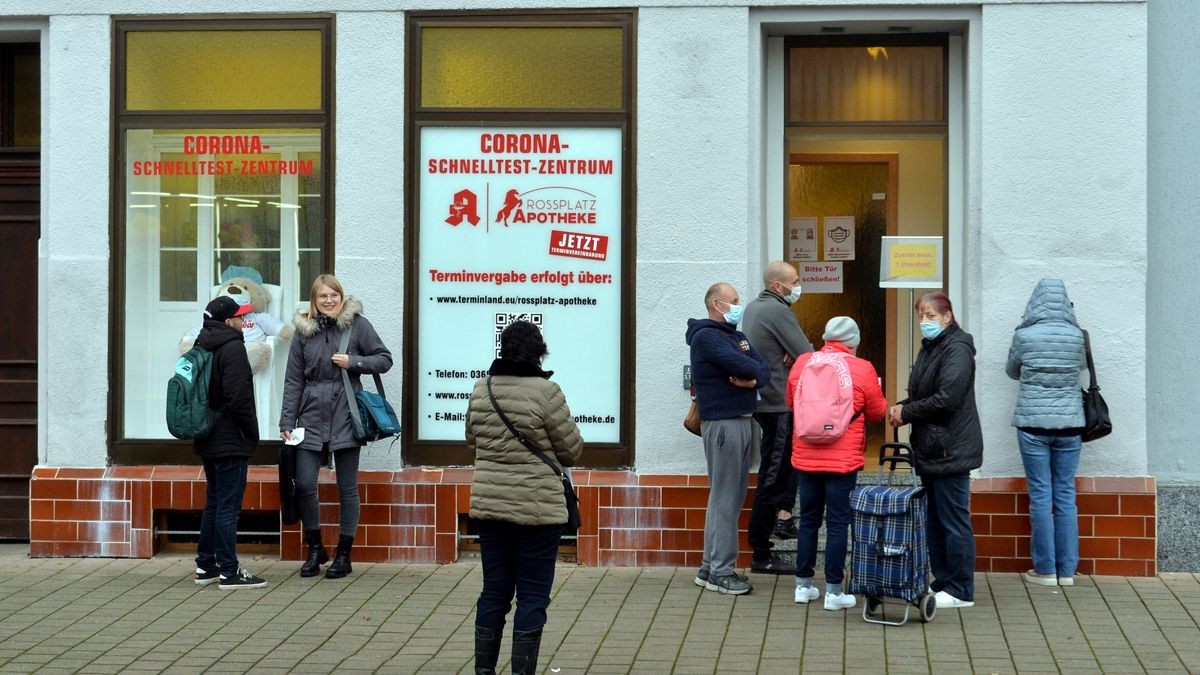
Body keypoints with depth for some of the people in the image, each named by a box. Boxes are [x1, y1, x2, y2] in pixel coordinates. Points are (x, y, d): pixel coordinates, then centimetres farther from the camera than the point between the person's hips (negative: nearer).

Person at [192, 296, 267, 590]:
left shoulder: (202, 346, 14)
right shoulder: (232, 347, -14)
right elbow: (239, 398, -20)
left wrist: (202, 428, 20)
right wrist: (252, 434, -10)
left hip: (208, 440, 9)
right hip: (231, 441, -9)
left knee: (214, 501, 16)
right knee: (228, 505, -6)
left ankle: (206, 566, 21)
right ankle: (228, 571, -3)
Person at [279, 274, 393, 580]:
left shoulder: (357, 324, -1)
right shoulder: (304, 330, 6)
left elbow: (385, 359, 2)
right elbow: (293, 380, 8)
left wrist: (353, 362, -13)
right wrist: (287, 422, 3)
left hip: (346, 417, -2)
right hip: (312, 417, 2)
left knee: (347, 488, 5)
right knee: (303, 485, -3)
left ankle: (343, 555, 17)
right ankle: (315, 549, 17)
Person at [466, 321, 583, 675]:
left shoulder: (480, 390, 3)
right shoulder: (545, 392, -15)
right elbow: (572, 449, -5)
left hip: (489, 505, 6)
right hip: (537, 508, -5)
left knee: (494, 591, 14)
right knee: (532, 596, 3)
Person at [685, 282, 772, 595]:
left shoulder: (737, 337, 19)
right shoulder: (706, 336, -9)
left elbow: (765, 370, 10)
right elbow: (745, 366, -20)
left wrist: (752, 380, -11)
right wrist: (754, 372, 1)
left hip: (744, 420, 9)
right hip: (722, 422, -9)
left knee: (733, 496, 11)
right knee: (724, 497, -7)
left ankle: (711, 566, 17)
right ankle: (720, 572, -3)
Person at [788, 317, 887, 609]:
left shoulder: (801, 363, 0)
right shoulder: (862, 369, -9)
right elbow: (877, 412, 2)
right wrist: (864, 398, 21)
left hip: (806, 458, 3)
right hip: (843, 461, -3)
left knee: (808, 520, 14)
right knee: (838, 523, 3)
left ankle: (803, 585, 19)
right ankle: (834, 591, 6)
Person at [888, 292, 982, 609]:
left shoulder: (957, 349, -14)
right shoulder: (929, 348, 16)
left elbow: (946, 399, -22)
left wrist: (906, 412, -11)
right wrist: (901, 407, 2)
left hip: (950, 451, -10)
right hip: (930, 450, 10)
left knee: (954, 521, -4)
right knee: (934, 520, 14)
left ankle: (961, 591, 3)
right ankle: (942, 582, 23)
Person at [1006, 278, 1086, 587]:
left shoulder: (1024, 336, -7)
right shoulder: (1076, 336, -2)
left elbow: (1012, 371, 9)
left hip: (1033, 424, -2)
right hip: (1069, 424, 2)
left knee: (1040, 497, 2)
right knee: (1066, 497, 7)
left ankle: (1045, 569, 5)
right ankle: (1066, 570, 10)